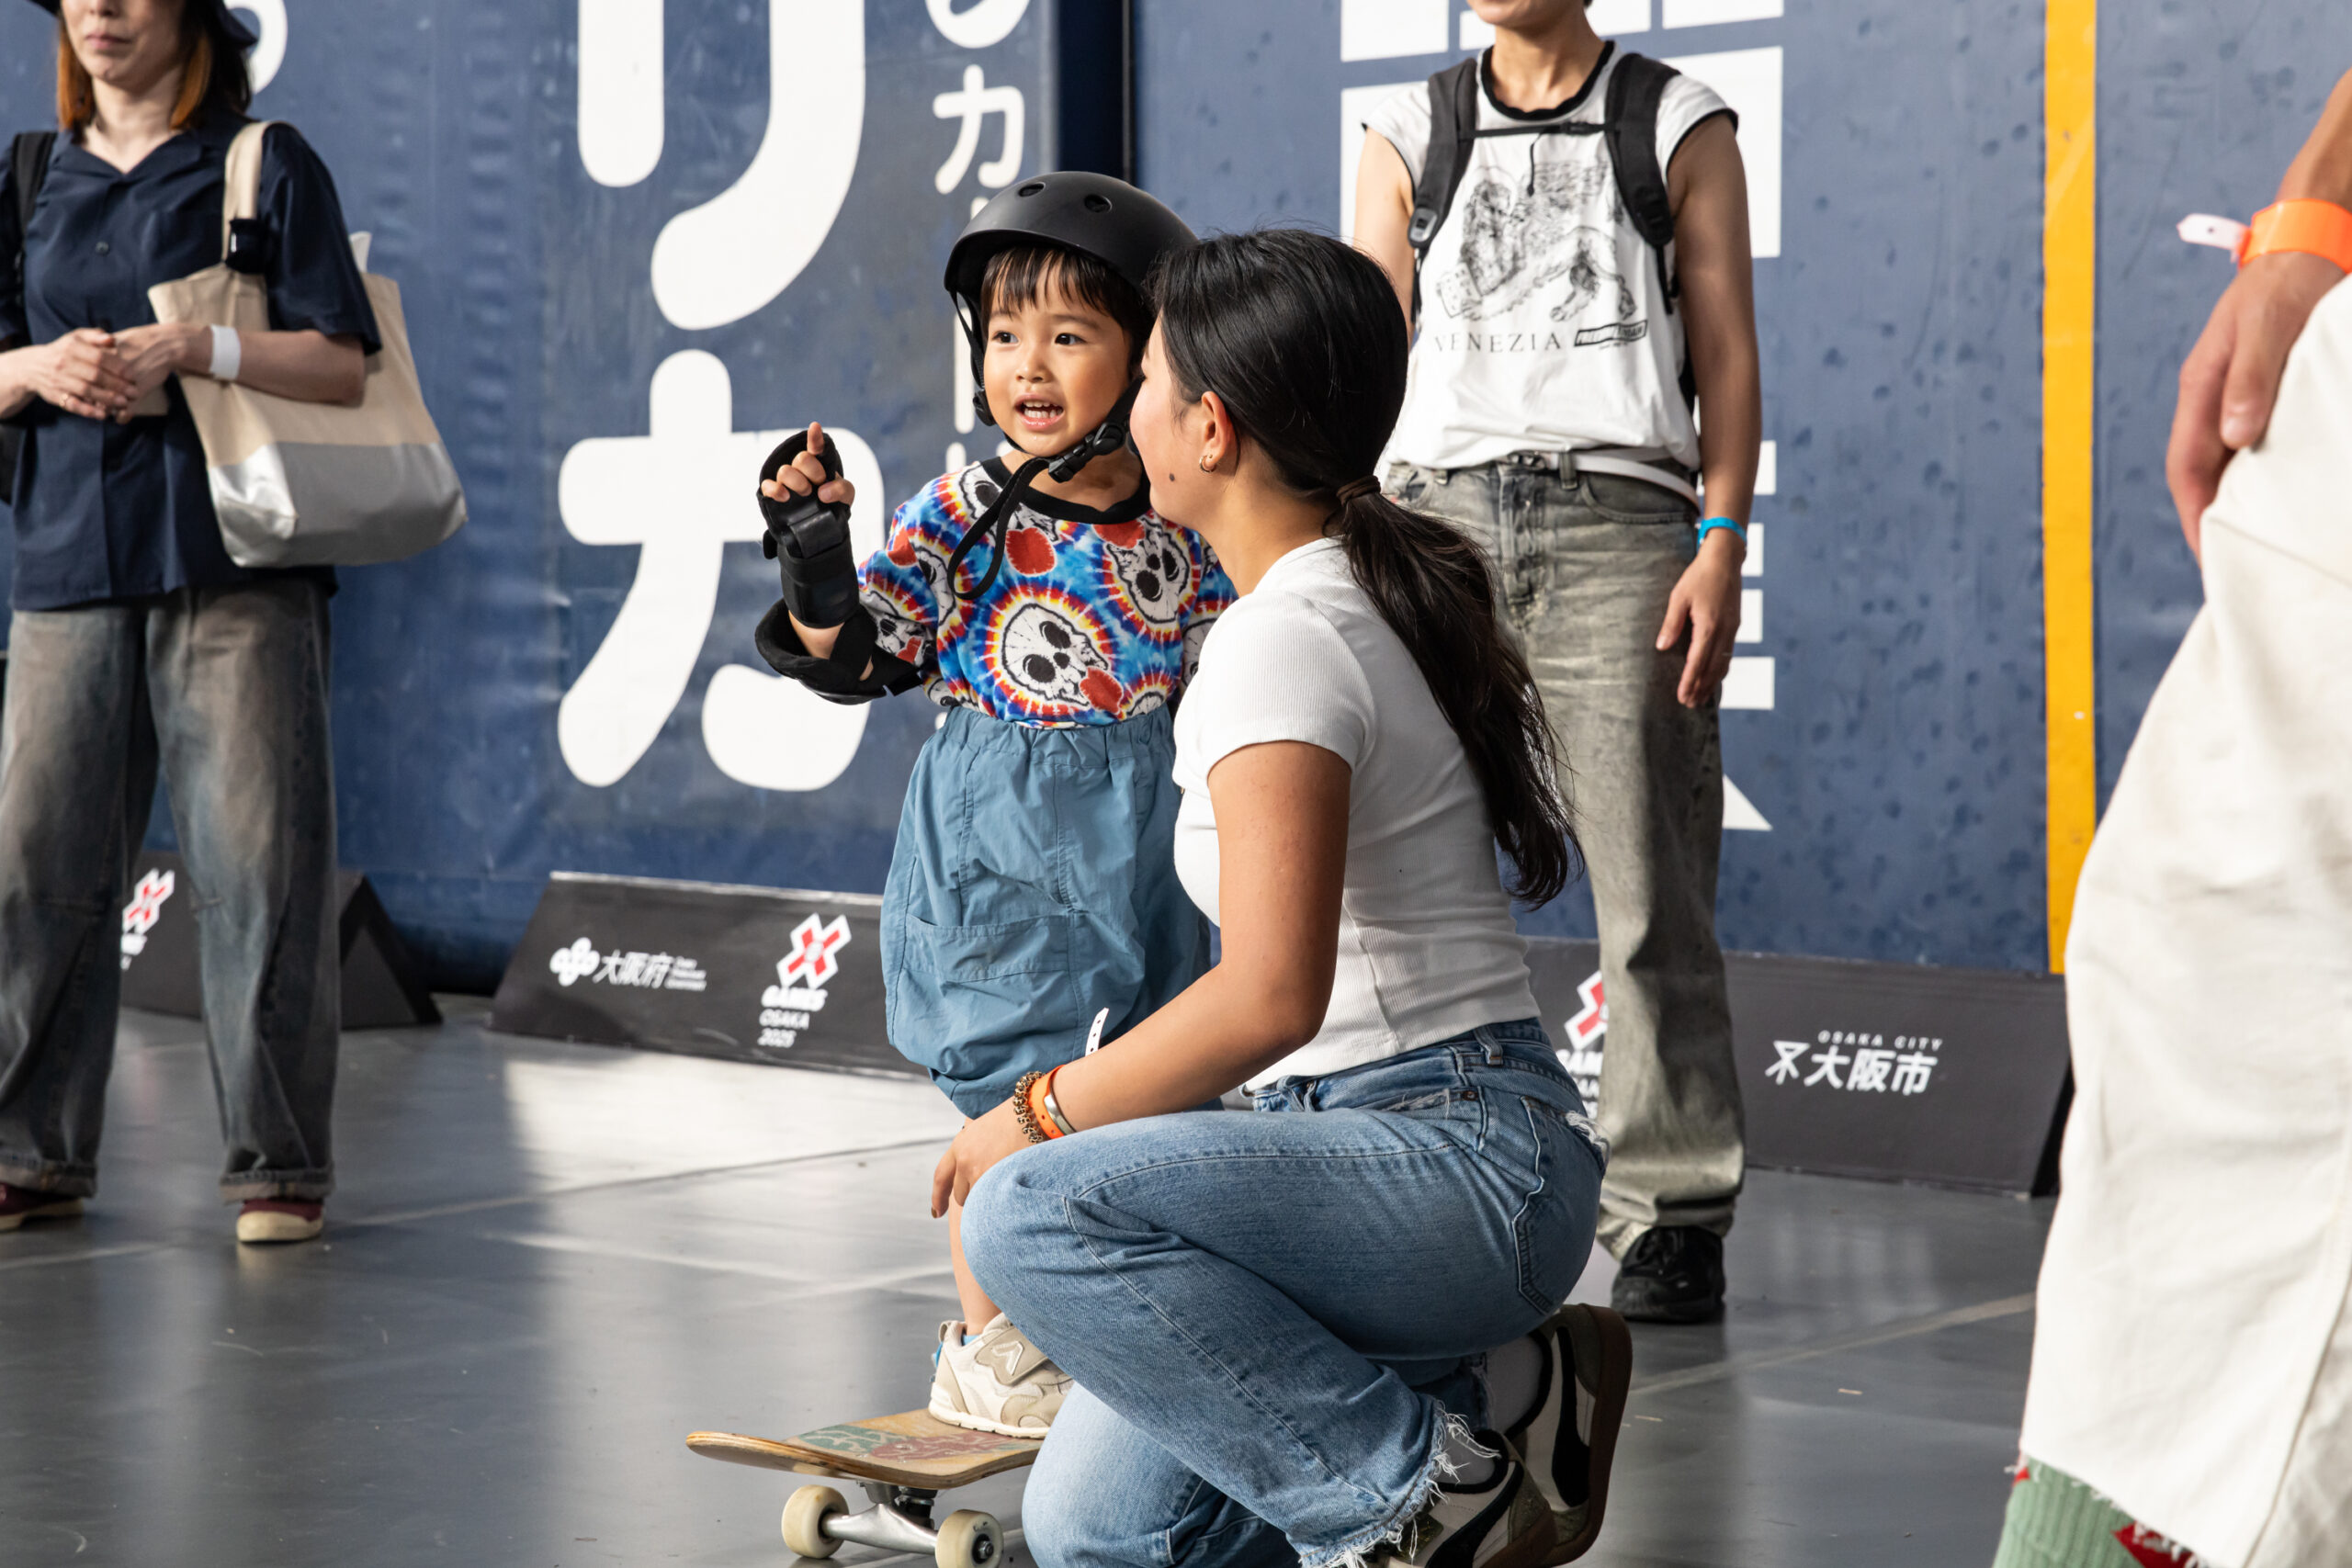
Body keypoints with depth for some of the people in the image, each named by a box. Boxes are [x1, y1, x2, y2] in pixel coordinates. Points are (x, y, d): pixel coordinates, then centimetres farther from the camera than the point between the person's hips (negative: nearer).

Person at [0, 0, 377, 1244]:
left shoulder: (263, 165, 5)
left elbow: (342, 366, -2)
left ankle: (279, 1165, 2)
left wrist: (192, 349, -15)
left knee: (257, 868, -6)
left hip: (231, 557, -4)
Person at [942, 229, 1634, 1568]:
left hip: (1464, 1163, -9)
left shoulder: (1284, 641, -16)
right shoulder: (1388, 591, 14)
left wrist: (1038, 1117, -14)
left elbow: (1271, 995, -24)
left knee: (1030, 1215, -29)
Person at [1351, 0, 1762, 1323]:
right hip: (1440, 515, 2)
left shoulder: (1680, 129, 12)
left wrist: (1722, 546, -5)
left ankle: (1671, 1215, 1)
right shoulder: (1408, 137, 18)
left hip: (1618, 520, -2)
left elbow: (1726, 349, 6)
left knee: (1650, 896, -5)